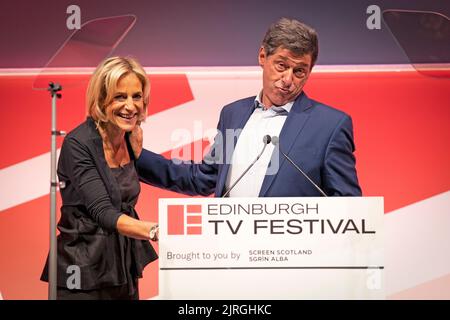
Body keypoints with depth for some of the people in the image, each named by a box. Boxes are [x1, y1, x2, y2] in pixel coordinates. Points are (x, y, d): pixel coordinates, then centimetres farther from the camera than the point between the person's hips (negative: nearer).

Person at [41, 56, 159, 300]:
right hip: (84, 275, -6)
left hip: (124, 268, 6)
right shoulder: (78, 144, -17)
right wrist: (154, 231, -40)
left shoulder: (131, 140, 3)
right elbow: (103, 212, -28)